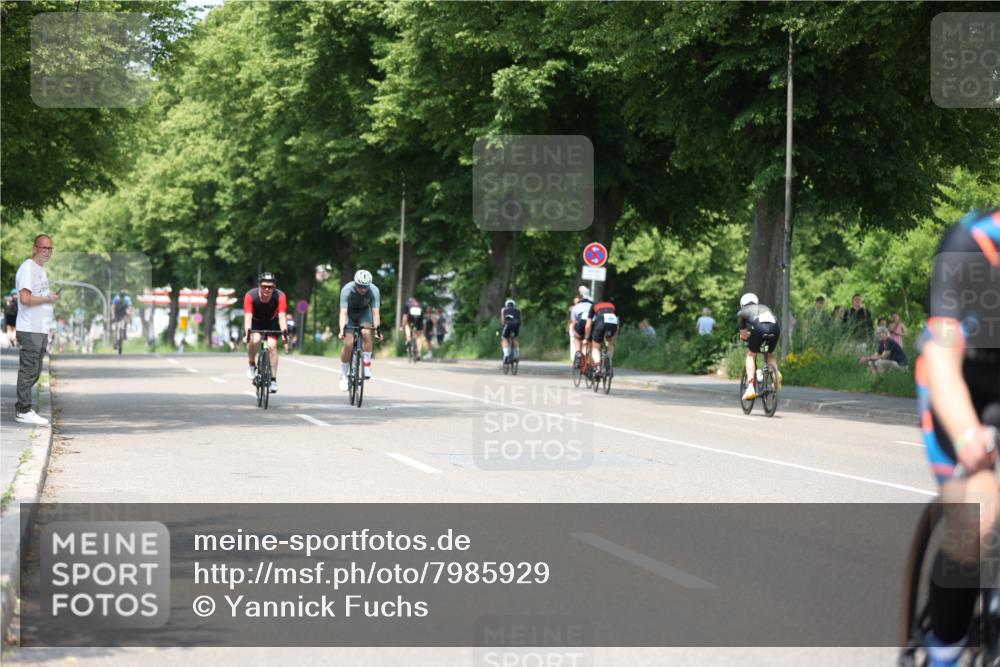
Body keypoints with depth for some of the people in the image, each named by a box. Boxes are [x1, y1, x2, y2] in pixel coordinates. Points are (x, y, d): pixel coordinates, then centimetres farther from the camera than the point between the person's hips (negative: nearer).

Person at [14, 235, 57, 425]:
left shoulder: (41, 269, 18)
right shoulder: (28, 268, -13)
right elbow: (25, 298, -22)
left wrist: (50, 296, 11)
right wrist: (48, 298, -13)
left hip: (41, 329, 10)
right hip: (30, 330, -10)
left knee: (34, 372, 13)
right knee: (28, 371, -7)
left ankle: (22, 407, 19)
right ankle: (23, 411, -4)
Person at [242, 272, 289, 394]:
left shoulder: (280, 296, -30)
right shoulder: (251, 296, -32)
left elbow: (282, 317, -36)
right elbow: (248, 316, -38)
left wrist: (284, 333, -52)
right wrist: (247, 332, -53)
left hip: (271, 322, 1)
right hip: (255, 321, -1)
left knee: (272, 346, -18)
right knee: (255, 340, -30)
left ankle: (273, 379, -8)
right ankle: (252, 365, -3)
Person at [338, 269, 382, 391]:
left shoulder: (374, 291, -29)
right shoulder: (347, 290, -33)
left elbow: (375, 312, -33)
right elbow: (343, 312, -38)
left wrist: (377, 328, -47)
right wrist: (342, 330, -51)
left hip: (364, 312, 1)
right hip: (350, 312, -1)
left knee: (366, 332, -30)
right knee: (348, 343, -17)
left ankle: (367, 365, -17)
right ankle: (343, 376, -2)